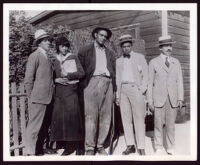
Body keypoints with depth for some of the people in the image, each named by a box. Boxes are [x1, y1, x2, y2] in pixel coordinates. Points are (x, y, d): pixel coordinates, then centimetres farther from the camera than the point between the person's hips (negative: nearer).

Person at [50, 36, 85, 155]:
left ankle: (75, 144, -1)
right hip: (59, 90, 3)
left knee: (72, 114, -10)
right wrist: (57, 80, -4)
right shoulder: (55, 61, 16)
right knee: (59, 116, -4)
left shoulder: (73, 58, 7)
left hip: (71, 89, -3)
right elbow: (52, 77, 16)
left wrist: (68, 75, -6)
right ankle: (67, 145, 4)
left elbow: (81, 73, 0)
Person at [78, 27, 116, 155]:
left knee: (106, 117, 1)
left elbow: (114, 72, 19)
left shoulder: (110, 53, 23)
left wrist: (114, 89, 11)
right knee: (91, 117, -7)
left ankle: (100, 145, 11)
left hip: (107, 83, 4)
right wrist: (82, 85, -3)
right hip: (92, 82, -4)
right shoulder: (85, 51, 12)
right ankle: (89, 148, 0)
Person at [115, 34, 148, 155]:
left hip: (136, 89, -3)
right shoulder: (119, 61, 16)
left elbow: (145, 74, 5)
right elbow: (117, 79, 15)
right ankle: (130, 145, 10)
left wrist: (143, 89, -7)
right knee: (126, 119, 3)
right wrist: (117, 95, 8)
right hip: (123, 90, 3)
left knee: (139, 118, -5)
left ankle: (141, 147, 0)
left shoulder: (140, 57, 9)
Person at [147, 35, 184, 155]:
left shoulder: (176, 62, 13)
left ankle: (171, 148, 17)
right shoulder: (154, 62, 5)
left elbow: (179, 81, 10)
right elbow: (150, 82, 3)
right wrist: (150, 101, -3)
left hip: (173, 99, 2)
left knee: (171, 124, 6)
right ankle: (159, 148, 13)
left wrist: (180, 98, 1)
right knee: (158, 124, 2)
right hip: (159, 98, -2)